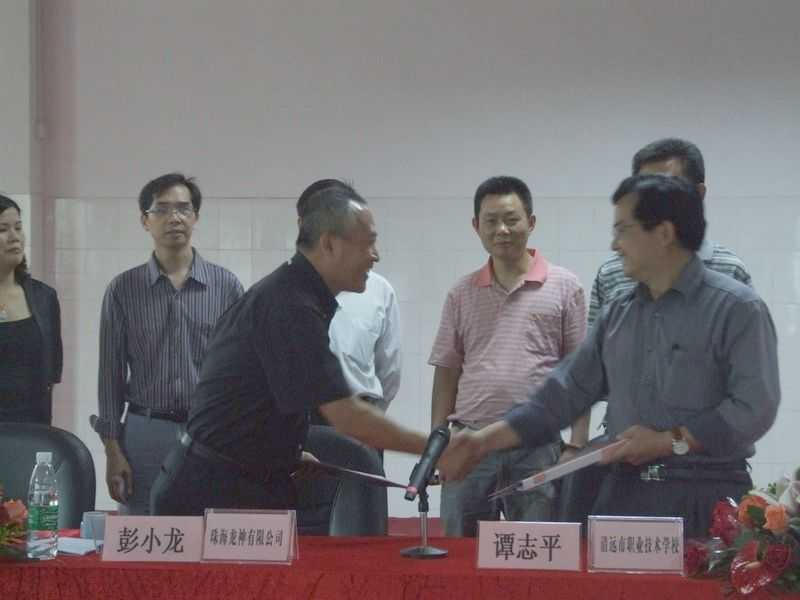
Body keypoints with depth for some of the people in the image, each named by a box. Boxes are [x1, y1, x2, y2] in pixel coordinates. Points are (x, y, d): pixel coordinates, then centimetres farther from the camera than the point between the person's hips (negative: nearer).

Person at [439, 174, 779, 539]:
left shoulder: (736, 308, -8)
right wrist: (485, 441, 6)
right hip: (624, 492, 6)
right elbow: (566, 393, 13)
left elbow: (754, 407, -15)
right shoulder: (619, 313, 12)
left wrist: (671, 441, -13)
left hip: (704, 496, -5)